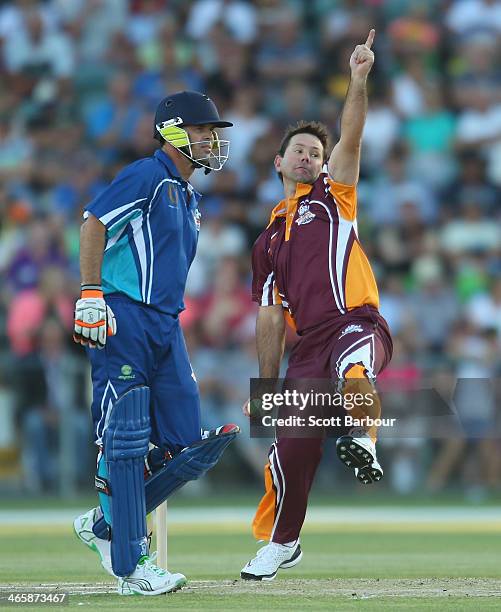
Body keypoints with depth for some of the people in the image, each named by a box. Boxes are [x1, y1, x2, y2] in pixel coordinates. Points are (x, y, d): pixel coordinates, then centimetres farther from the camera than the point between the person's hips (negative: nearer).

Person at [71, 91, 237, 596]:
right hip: (123, 318, -9)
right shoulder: (147, 176, -6)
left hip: (165, 326, 9)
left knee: (187, 448, 2)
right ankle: (131, 566, -5)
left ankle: (104, 526, 17)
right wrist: (90, 296, -21)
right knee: (126, 441, -7)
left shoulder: (188, 197, 22)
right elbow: (94, 222, -15)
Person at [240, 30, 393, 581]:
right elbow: (270, 319, 25)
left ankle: (362, 439, -18)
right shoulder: (269, 239, 25)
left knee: (354, 369, -43)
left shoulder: (332, 194, 15)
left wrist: (359, 80, -17)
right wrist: (266, 387, 20)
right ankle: (280, 542, 21)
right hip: (308, 345, 4)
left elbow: (350, 138, -2)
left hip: (357, 323, -4)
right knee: (291, 448, -1)